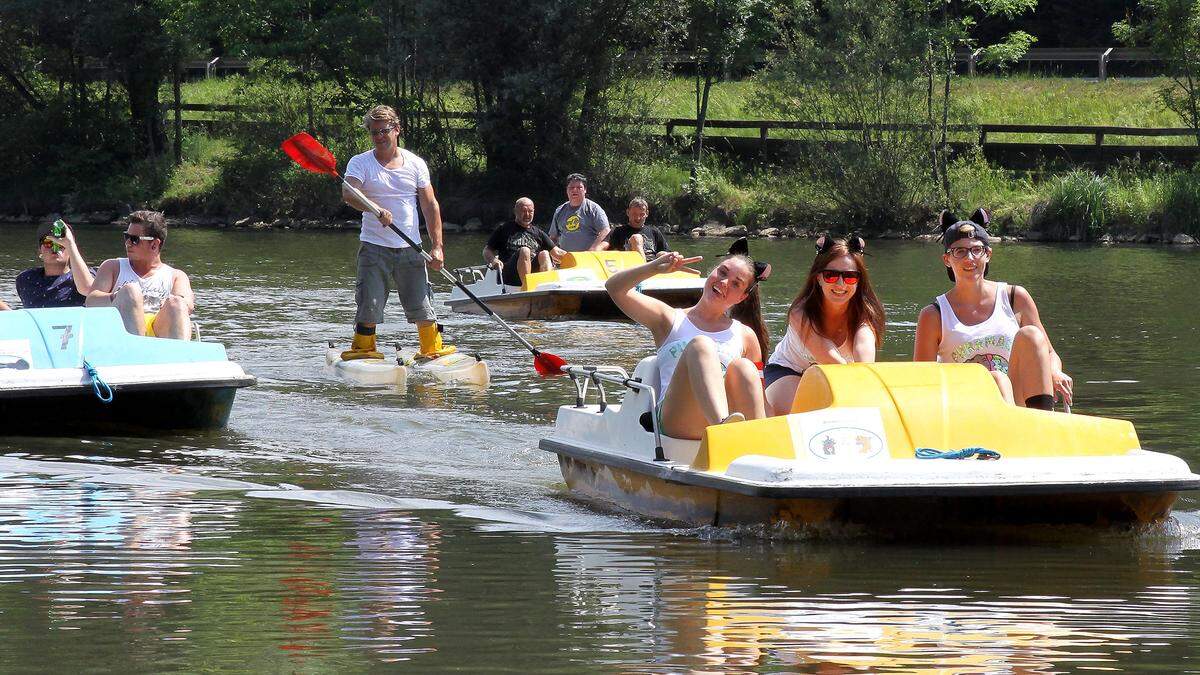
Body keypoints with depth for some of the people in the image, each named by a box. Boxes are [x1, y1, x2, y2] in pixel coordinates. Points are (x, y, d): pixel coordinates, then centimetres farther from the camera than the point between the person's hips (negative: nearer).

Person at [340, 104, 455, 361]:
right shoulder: (360, 163, 0)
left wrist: (437, 246, -2)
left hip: (410, 248, 2)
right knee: (369, 303, -7)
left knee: (422, 303, 2)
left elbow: (430, 205, 7)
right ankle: (363, 349, 5)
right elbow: (348, 193, -18)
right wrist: (377, 210, -36)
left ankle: (432, 349, 16)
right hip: (374, 246, -2)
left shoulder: (415, 164, 8)